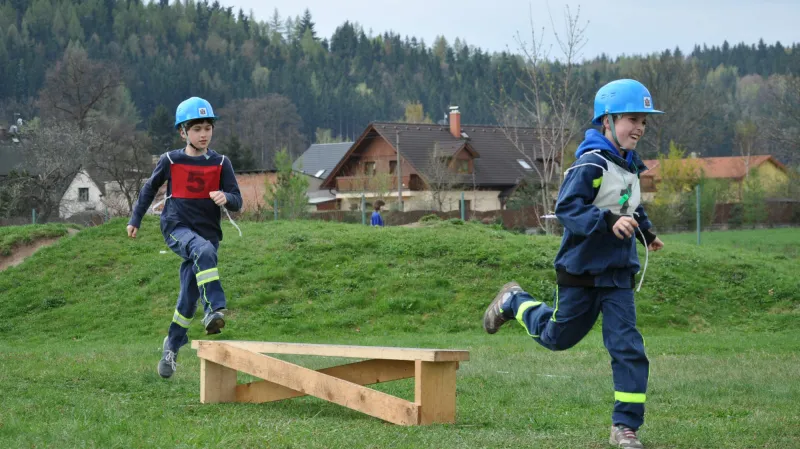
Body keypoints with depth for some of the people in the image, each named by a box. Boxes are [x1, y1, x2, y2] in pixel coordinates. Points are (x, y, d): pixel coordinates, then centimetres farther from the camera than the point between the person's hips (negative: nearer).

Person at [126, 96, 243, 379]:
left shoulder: (220, 163, 3)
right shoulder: (171, 161, 1)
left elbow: (237, 201, 1)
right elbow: (150, 188, 17)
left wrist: (226, 198, -22)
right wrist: (135, 220, 17)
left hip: (207, 230, 2)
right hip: (177, 227, -2)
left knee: (189, 295, 1)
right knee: (204, 250, -36)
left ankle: (171, 348, 20)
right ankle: (215, 310, -44)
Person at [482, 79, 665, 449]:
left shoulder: (629, 165, 8)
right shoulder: (591, 164, -19)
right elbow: (566, 208, -27)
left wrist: (645, 231, 12)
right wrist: (609, 222, -37)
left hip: (618, 273, 6)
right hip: (582, 269, -6)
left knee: (628, 347, -6)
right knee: (557, 337, 15)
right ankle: (514, 302, 44)